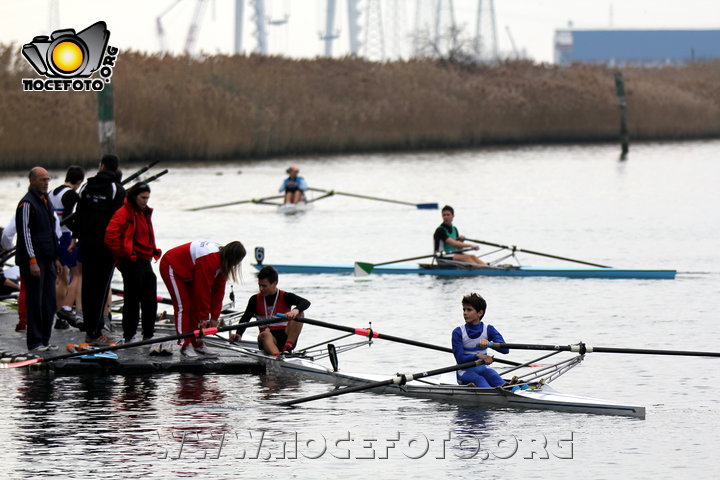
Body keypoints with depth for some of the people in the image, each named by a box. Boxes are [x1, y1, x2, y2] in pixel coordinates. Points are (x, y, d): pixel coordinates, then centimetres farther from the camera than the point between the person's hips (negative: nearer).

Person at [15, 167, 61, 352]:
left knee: (49, 302, 7)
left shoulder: (46, 201, 18)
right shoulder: (27, 204, -10)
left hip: (47, 260, 8)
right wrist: (32, 261, -19)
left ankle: (44, 340, 13)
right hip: (33, 261, -8)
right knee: (35, 302, -6)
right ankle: (35, 342, -2)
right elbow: (25, 233, -15)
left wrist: (56, 257, 21)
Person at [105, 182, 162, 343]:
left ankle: (148, 335, 20)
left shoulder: (145, 213, 17)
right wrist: (123, 256, -12)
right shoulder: (124, 213, -12)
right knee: (132, 300, -3)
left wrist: (153, 252, 15)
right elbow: (111, 237, -19)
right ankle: (128, 336, 3)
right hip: (132, 263, -9)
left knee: (150, 300, 11)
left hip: (145, 262, 9)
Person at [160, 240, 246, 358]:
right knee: (183, 306, -15)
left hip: (188, 275, 10)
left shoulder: (221, 260, -7)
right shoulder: (209, 259, -36)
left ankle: (198, 344, 7)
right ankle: (186, 346, -15)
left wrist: (214, 317, -3)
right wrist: (204, 317, -26)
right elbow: (203, 290, -33)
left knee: (195, 307, 4)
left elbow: (218, 291, -3)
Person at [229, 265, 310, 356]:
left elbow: (306, 303, -14)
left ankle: (287, 349, -36)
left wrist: (296, 310, -38)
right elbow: (245, 319, 1)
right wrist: (238, 334, -19)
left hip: (286, 338, 0)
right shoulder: (255, 300, 9)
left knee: (299, 313, -20)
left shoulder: (285, 297, 2)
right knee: (265, 335, -35)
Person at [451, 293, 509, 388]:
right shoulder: (458, 332, -3)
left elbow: (505, 349, -13)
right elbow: (460, 359, -11)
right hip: (465, 372, -2)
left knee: (495, 377, -30)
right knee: (479, 380, -34)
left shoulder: (488, 330, 2)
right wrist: (477, 356, -29)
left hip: (483, 369, 2)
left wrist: (488, 343, -34)